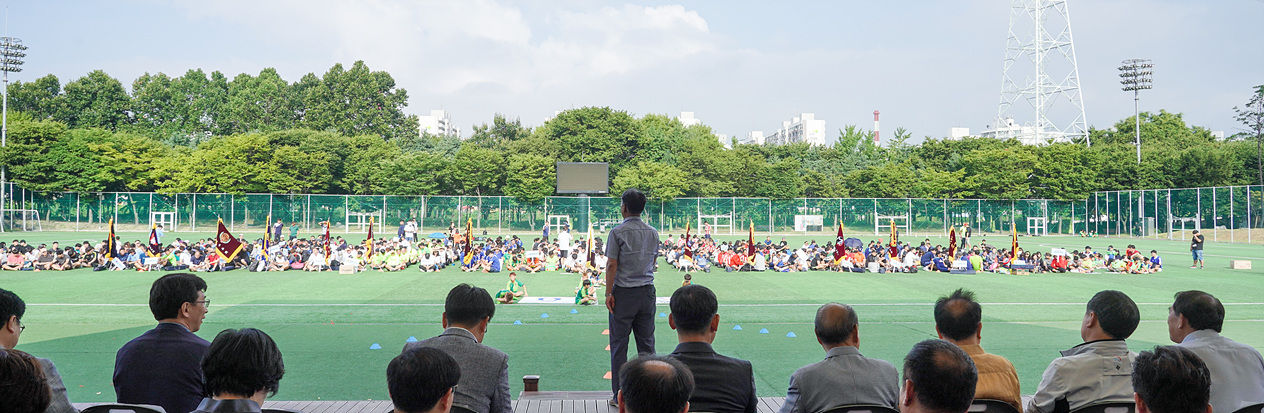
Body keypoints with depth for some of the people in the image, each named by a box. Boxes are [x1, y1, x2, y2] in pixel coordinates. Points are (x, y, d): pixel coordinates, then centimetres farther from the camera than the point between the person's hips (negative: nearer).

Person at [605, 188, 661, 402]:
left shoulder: (618, 232, -9)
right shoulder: (653, 232, 6)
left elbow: (611, 265, -10)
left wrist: (608, 293, -6)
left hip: (624, 292, -5)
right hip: (647, 291, 5)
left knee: (619, 344, 2)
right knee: (646, 342, 11)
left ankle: (620, 394, 4)